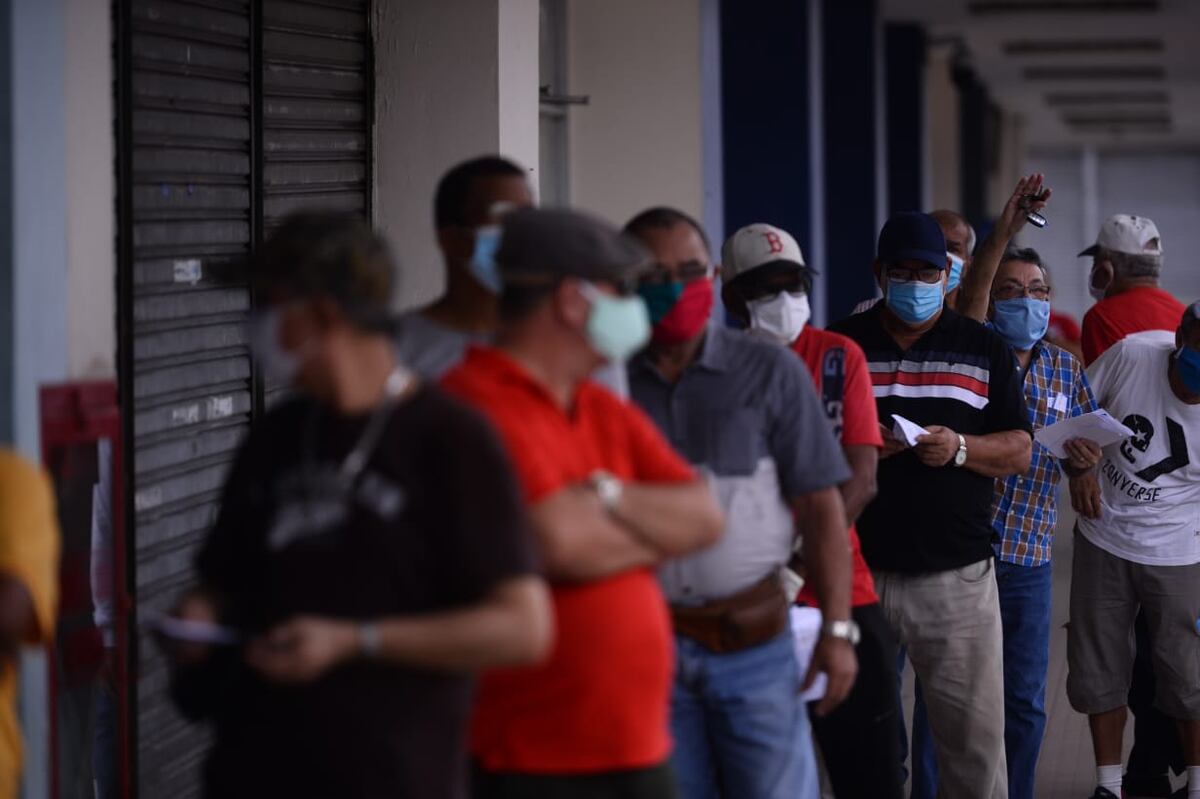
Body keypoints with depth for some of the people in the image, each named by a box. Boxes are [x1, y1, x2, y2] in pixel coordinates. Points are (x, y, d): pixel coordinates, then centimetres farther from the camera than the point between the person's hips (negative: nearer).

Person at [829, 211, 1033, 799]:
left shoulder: (983, 350, 11)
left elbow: (1020, 451, 8)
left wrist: (960, 448, -12)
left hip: (957, 574, 0)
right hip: (857, 570, 0)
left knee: (976, 736, -2)